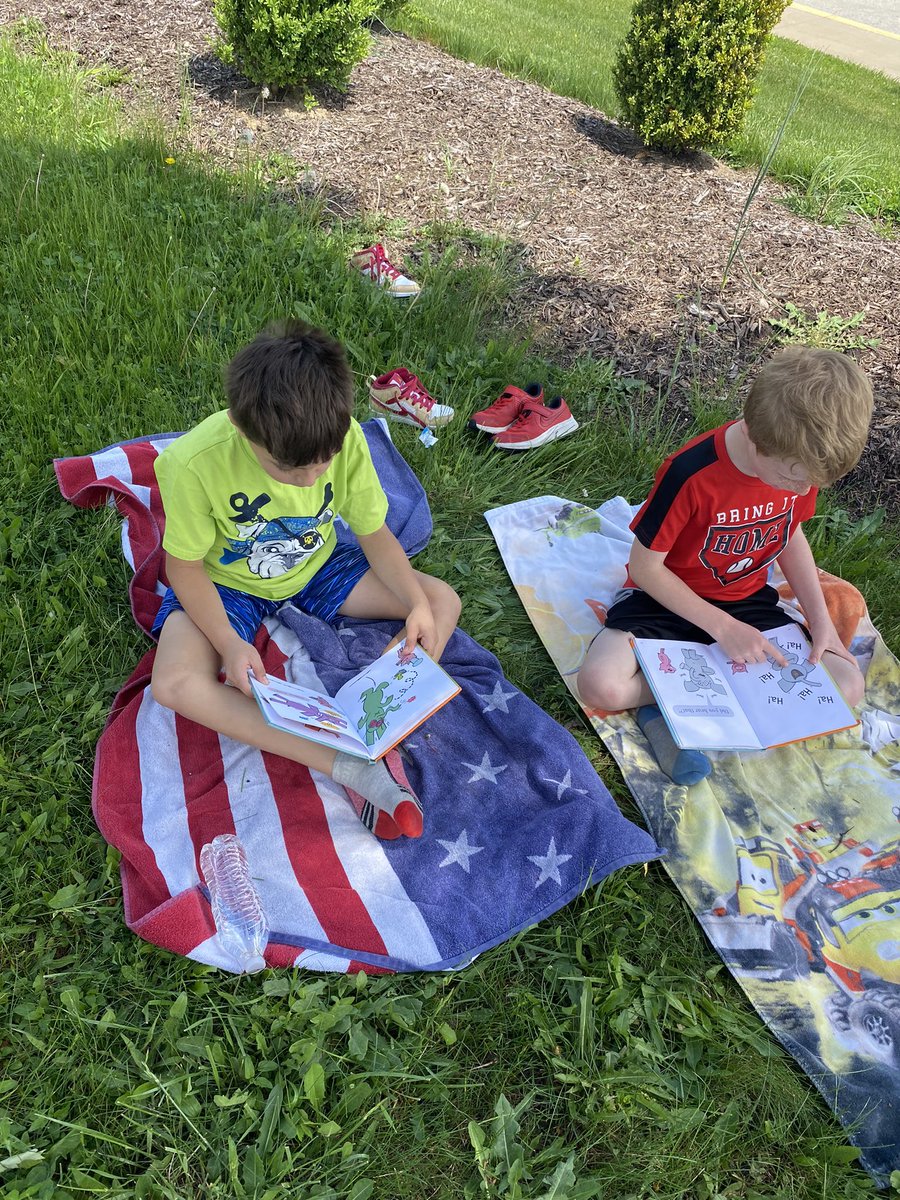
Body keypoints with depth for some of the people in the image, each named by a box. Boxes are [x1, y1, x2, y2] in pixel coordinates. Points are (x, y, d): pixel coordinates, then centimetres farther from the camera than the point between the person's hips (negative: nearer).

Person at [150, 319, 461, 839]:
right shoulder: (196, 463, -32)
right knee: (175, 684, -31)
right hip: (228, 583, -2)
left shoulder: (345, 436, -24)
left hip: (318, 567, 3)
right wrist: (229, 643, -31)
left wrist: (418, 605, -25)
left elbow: (375, 533, -10)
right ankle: (349, 767, -31)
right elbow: (185, 565, -17)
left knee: (443, 603, -12)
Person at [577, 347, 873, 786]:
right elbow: (644, 566, -20)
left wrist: (821, 620, -4)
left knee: (848, 685, -10)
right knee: (600, 685, -32)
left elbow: (791, 534, 7)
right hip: (668, 598, -6)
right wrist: (723, 628, -22)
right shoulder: (692, 474, -29)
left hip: (747, 601, 6)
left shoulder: (801, 462, -11)